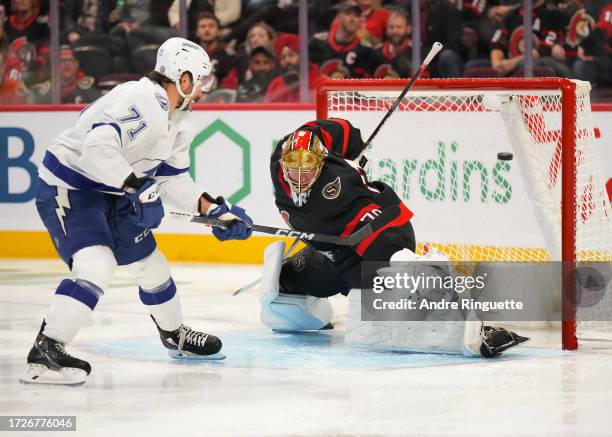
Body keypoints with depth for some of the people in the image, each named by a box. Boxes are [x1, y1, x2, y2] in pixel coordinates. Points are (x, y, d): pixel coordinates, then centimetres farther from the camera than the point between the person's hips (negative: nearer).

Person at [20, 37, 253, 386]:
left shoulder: (176, 120, 9)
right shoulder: (143, 100, -25)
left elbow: (172, 180, 15)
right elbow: (98, 147, -35)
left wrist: (216, 210, 7)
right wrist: (138, 186, -33)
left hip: (110, 195, 11)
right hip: (67, 188, -11)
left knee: (149, 261, 20)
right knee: (96, 267, -27)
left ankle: (175, 334, 44)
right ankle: (44, 355, -27)